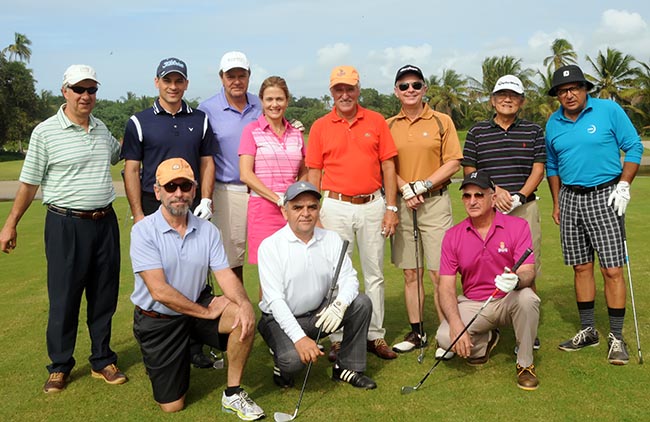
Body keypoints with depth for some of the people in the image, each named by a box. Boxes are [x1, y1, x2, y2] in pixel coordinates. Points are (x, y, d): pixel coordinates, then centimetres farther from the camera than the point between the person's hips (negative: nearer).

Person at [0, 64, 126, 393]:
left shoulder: (102, 129, 9)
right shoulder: (46, 132, -6)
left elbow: (116, 155, 31)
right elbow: (29, 183, -1)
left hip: (105, 222, 5)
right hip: (65, 226, -5)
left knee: (104, 297, 11)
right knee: (64, 299, 4)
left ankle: (102, 361, 24)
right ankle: (60, 366, 20)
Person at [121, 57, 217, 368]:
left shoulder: (199, 120, 11)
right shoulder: (139, 122, 3)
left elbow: (207, 163, 12)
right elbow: (132, 170, 0)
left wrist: (206, 200, -1)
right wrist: (138, 214, -6)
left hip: (192, 207, 2)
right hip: (153, 206, -2)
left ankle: (194, 344, 14)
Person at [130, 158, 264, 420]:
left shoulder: (208, 231, -2)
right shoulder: (144, 231, -16)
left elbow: (224, 273, -9)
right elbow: (160, 291, -21)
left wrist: (244, 302, -30)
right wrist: (206, 312, -18)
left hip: (199, 306, 3)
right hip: (158, 320, -3)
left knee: (243, 318, -27)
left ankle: (233, 394, -6)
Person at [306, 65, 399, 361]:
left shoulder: (376, 121, 5)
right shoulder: (320, 127, 3)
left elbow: (388, 166, 4)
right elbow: (313, 173, 4)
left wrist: (391, 208, -1)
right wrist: (315, 214, -2)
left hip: (373, 205, 1)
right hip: (336, 206, -1)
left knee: (375, 273, 8)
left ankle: (375, 336, 19)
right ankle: (338, 339, 14)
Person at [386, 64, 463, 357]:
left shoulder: (442, 121, 3)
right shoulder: (388, 126, 10)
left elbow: (453, 163, -2)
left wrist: (422, 185, -11)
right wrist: (405, 189, -10)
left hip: (435, 202, -3)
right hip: (401, 204, 3)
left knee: (439, 273, -4)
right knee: (410, 273, 8)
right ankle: (416, 332, 19)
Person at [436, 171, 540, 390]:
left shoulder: (518, 226, -7)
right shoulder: (452, 236, -3)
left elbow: (528, 272, -16)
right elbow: (446, 286, -8)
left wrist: (516, 280, -42)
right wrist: (456, 323, -24)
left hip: (509, 301, -1)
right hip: (472, 304, 2)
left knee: (527, 298, -36)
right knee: (445, 337, -25)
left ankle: (525, 364, -9)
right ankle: (485, 342, 13)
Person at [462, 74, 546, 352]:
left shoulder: (534, 131, 10)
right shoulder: (477, 132, 9)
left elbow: (538, 170, 4)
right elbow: (469, 171, 7)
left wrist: (519, 196, -12)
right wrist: (495, 191, -8)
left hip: (524, 208, 0)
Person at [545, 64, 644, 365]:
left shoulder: (609, 110, -3)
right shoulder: (553, 124, 9)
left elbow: (634, 147, -1)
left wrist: (623, 186, -10)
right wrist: (556, 203, 14)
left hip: (604, 196, -4)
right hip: (570, 199, 4)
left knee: (612, 269, -6)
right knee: (581, 267, 9)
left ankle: (616, 337, 5)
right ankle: (588, 331, 20)